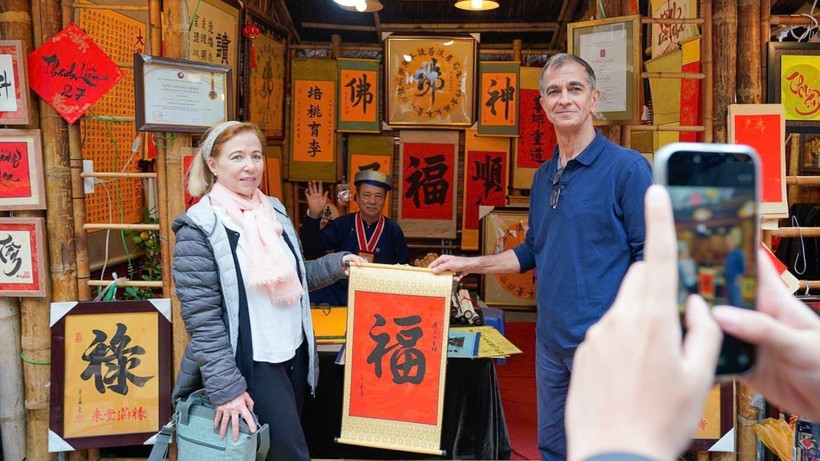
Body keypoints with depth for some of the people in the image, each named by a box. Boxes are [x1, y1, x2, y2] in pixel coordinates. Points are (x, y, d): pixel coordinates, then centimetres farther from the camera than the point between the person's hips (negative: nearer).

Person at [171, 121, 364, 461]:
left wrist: (337, 263, 3)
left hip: (293, 353, 7)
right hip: (252, 364, -7)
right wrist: (227, 389, -20)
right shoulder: (199, 229, -14)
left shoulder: (274, 211, 6)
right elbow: (202, 320, -17)